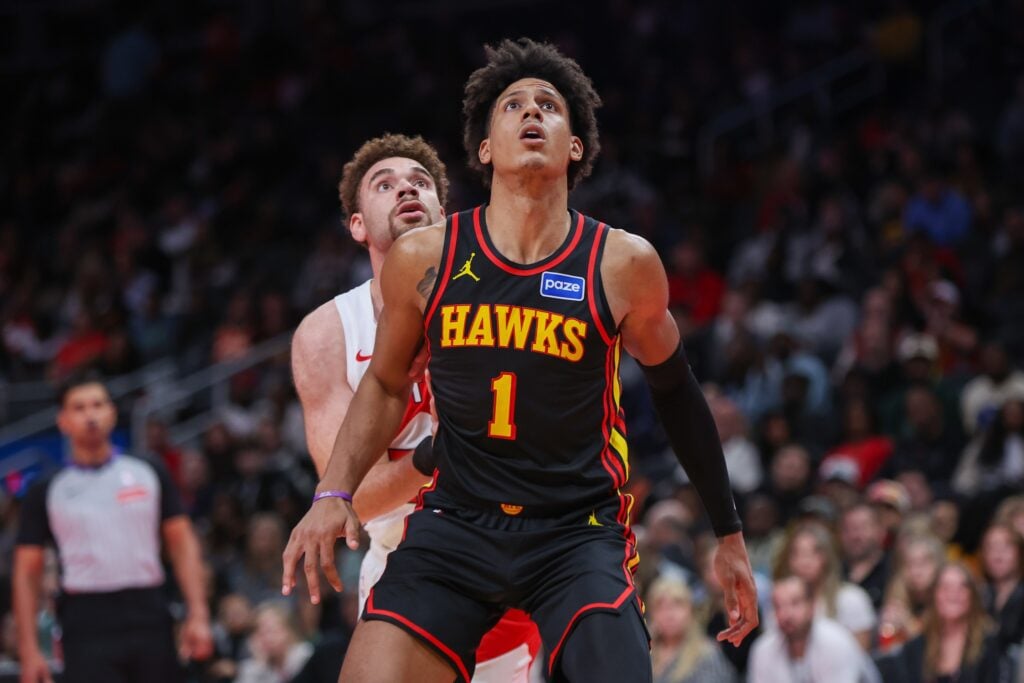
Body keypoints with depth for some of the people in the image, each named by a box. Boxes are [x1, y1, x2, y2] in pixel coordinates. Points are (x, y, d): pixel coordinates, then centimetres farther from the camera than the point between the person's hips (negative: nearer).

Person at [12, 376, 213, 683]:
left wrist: (198, 615, -3)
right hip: (88, 630, -2)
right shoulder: (46, 492, 6)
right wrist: (29, 651, -2)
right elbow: (27, 573, 6)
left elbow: (181, 543, 8)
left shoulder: (149, 474, 9)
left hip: (149, 620, 2)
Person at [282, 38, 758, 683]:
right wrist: (334, 493, 2)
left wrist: (729, 534, 16)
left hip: (579, 532, -1)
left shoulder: (624, 265, -4)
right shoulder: (422, 259, -1)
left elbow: (675, 390, 12)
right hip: (454, 523, 1)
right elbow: (386, 384, 15)